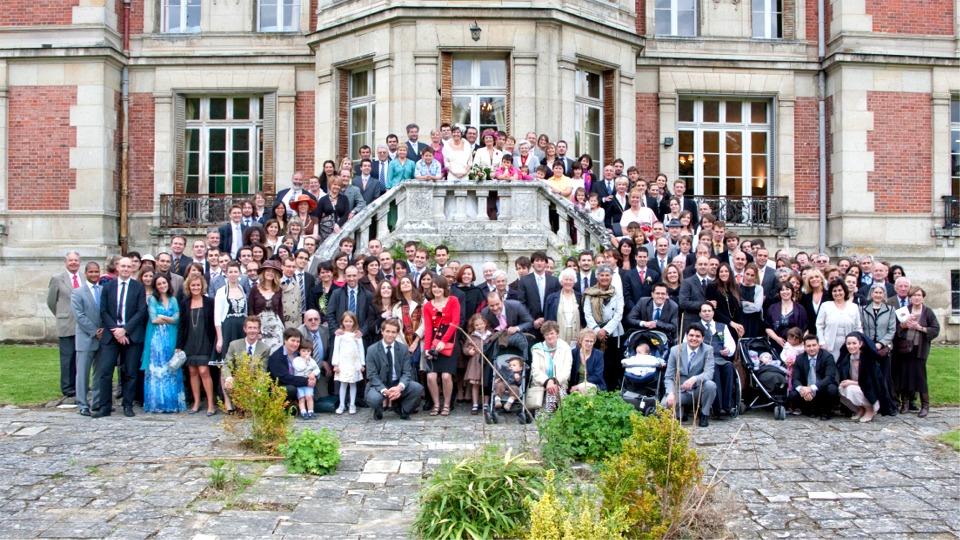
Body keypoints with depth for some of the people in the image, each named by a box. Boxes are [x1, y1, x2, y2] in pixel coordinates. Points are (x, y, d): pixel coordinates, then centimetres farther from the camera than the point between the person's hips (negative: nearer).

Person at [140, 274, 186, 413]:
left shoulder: (173, 300, 14)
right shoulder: (152, 299, 5)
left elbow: (177, 319, 2)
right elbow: (153, 319, -6)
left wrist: (162, 317, -7)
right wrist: (170, 319, 0)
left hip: (170, 339, 3)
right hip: (156, 338, -3)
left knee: (171, 370, 1)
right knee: (156, 369, -3)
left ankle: (172, 403, 4)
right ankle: (156, 404, 1)